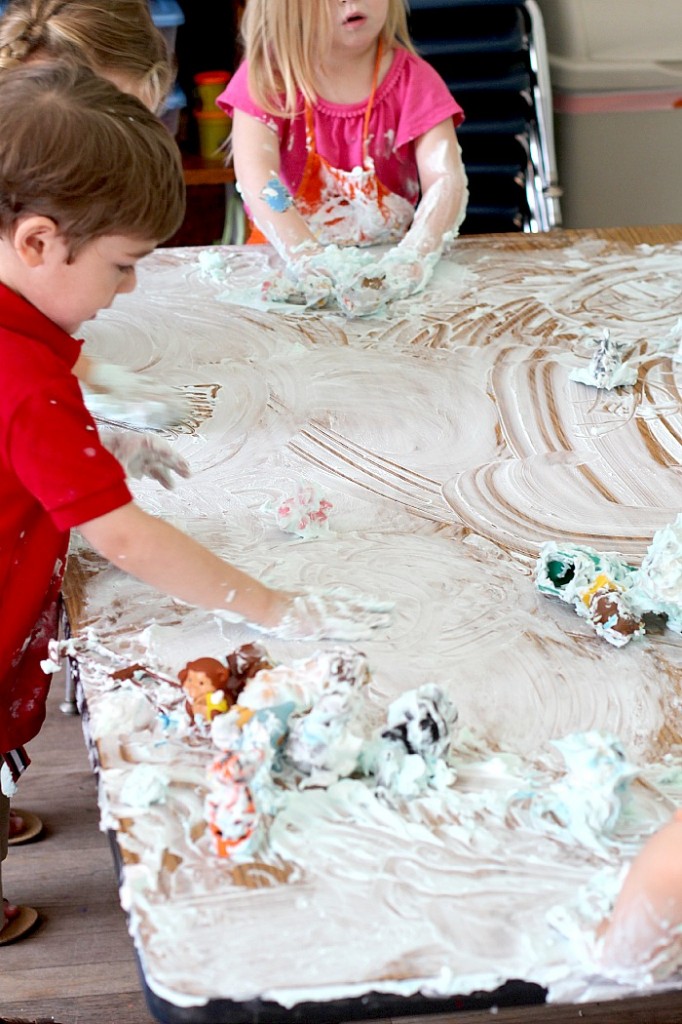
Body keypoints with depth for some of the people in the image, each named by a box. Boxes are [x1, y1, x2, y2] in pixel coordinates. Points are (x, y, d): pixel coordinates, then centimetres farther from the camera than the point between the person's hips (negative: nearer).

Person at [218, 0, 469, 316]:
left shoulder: (413, 80, -4)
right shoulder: (267, 77, -7)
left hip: (384, 260, 0)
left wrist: (410, 260, -39)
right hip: (283, 259, 0)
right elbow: (254, 176, -22)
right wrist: (309, 259, -41)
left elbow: (446, 179, -18)